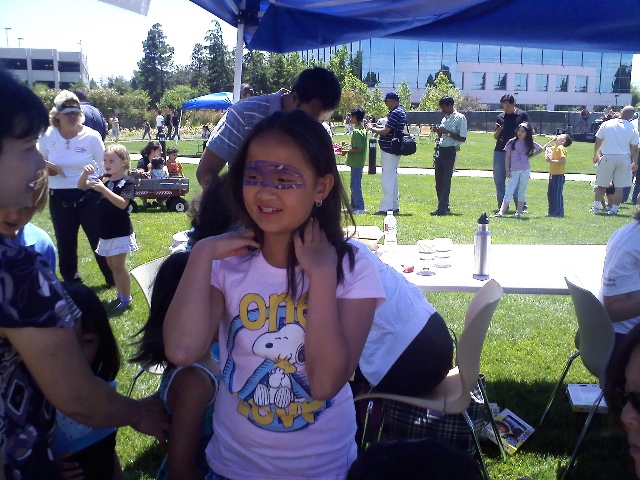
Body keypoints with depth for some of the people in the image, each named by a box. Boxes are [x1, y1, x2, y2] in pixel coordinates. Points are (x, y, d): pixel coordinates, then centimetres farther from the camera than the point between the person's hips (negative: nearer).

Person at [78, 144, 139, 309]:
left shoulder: (127, 182, -12)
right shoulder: (104, 179, 6)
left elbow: (122, 203, -25)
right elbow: (82, 186, 8)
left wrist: (103, 189, -32)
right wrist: (85, 173, -12)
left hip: (120, 232, -7)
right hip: (105, 232, 7)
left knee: (118, 266, -3)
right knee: (111, 265, 16)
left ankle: (126, 298, 9)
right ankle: (120, 294, 28)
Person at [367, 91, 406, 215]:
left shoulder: (395, 113, -18)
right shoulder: (401, 111, 15)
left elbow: (385, 131, -20)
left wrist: (372, 128, -5)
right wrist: (377, 126, 15)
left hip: (389, 150, -11)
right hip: (394, 150, 11)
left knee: (387, 179, -8)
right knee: (393, 178, 15)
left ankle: (386, 207, -8)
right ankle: (394, 206, 21)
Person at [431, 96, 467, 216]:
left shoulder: (460, 118, -8)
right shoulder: (445, 118, 17)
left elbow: (462, 138, -14)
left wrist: (446, 132, -17)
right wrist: (439, 131, 5)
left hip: (450, 151, -8)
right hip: (440, 150, 9)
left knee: (446, 181, -8)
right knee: (439, 180, 10)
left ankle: (442, 209, -8)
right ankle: (444, 206, 21)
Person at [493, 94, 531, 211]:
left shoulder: (522, 115, 1)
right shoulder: (500, 116, 11)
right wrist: (498, 130, -7)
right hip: (500, 152, 4)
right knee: (498, 179, 5)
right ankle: (502, 206, 14)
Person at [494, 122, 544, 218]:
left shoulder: (530, 143, 3)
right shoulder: (512, 142, -1)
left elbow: (540, 149, 17)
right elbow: (507, 157, 1)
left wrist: (530, 156, 5)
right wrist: (507, 170, -4)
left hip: (525, 170, 1)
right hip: (514, 171, -1)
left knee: (522, 192, 5)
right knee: (509, 192, -8)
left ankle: (518, 212, 10)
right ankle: (501, 212, -14)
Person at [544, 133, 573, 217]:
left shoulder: (561, 148, -14)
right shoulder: (554, 147, 11)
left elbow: (563, 160, -23)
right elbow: (545, 148, 24)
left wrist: (552, 161, -25)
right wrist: (551, 141, 12)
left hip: (558, 175, -9)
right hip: (552, 174, 9)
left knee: (557, 194, -4)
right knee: (550, 194, 14)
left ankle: (559, 212, 3)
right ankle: (551, 211, 24)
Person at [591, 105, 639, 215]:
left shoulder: (606, 124, -2)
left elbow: (597, 142, 4)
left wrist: (596, 155, 20)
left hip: (607, 157, 0)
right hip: (624, 158, 0)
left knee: (601, 185, 10)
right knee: (620, 186, 5)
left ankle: (596, 207, 12)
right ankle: (614, 209, 5)